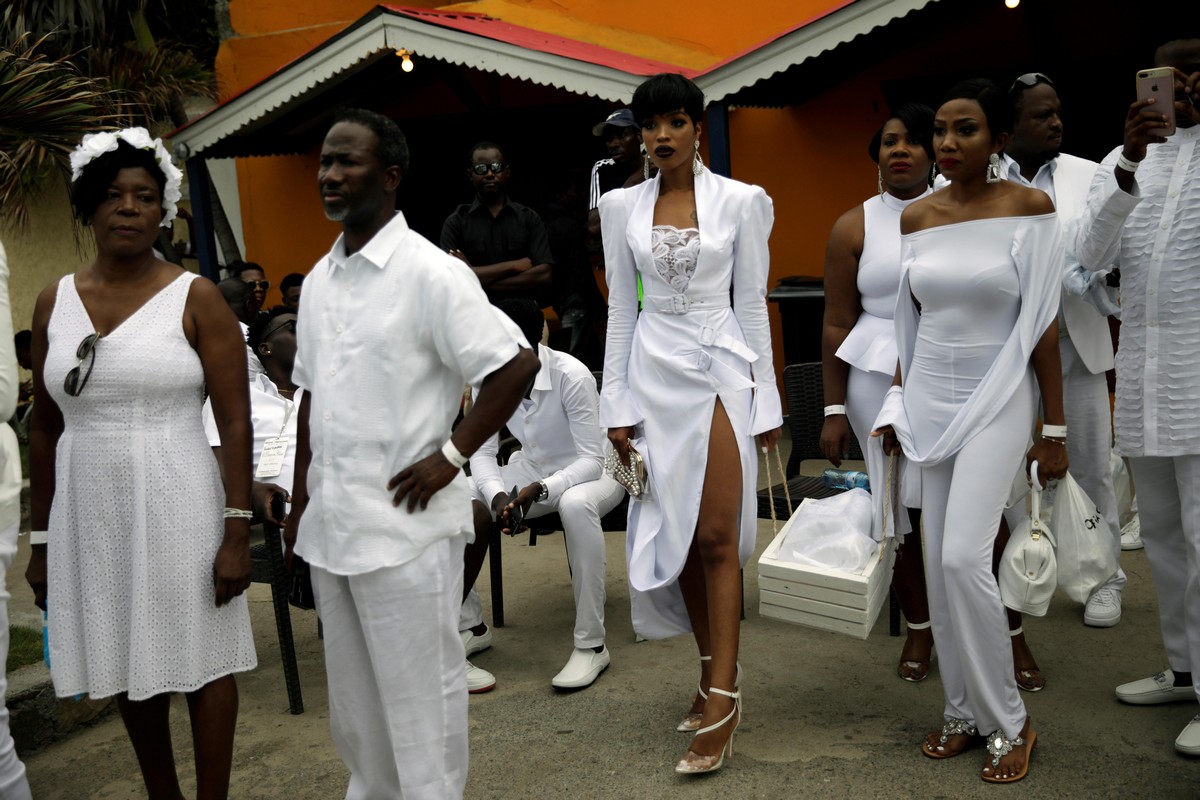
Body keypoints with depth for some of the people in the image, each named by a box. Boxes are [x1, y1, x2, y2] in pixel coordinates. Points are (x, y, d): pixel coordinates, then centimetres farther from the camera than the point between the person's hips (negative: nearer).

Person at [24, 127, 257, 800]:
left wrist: (238, 531, -13)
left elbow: (236, 423, -7)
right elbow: (45, 429, 10)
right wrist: (41, 539, 10)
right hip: (88, 511, 4)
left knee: (201, 663, 4)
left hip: (176, 504, -4)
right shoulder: (56, 301, 7)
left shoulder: (195, 298, -4)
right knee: (128, 665, 14)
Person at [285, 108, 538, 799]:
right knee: (355, 700, 20)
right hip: (329, 527, 7)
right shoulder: (320, 280, 10)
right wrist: (300, 503, 15)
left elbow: (515, 366, -15)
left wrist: (452, 454, -16)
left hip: (403, 529, -7)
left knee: (420, 697, 6)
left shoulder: (429, 271, -12)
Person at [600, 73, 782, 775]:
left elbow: (752, 303, 1)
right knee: (677, 534, 7)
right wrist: (616, 405, 3)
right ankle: (718, 674, 22)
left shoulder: (741, 201, 0)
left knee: (716, 539, -5)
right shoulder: (622, 207, 7)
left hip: (721, 372, -3)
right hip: (655, 374, 3)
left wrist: (767, 401, 0)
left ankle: (721, 698, 1)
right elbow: (621, 308, 8)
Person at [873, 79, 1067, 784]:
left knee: (963, 556, -15)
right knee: (939, 561, 6)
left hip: (998, 398, -4)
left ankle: (1010, 721, 4)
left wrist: (1055, 429, -6)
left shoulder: (1030, 209, -7)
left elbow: (1044, 324, -6)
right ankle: (965, 711, 21)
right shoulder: (915, 218, 5)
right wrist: (897, 405, 9)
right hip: (929, 399, 5)